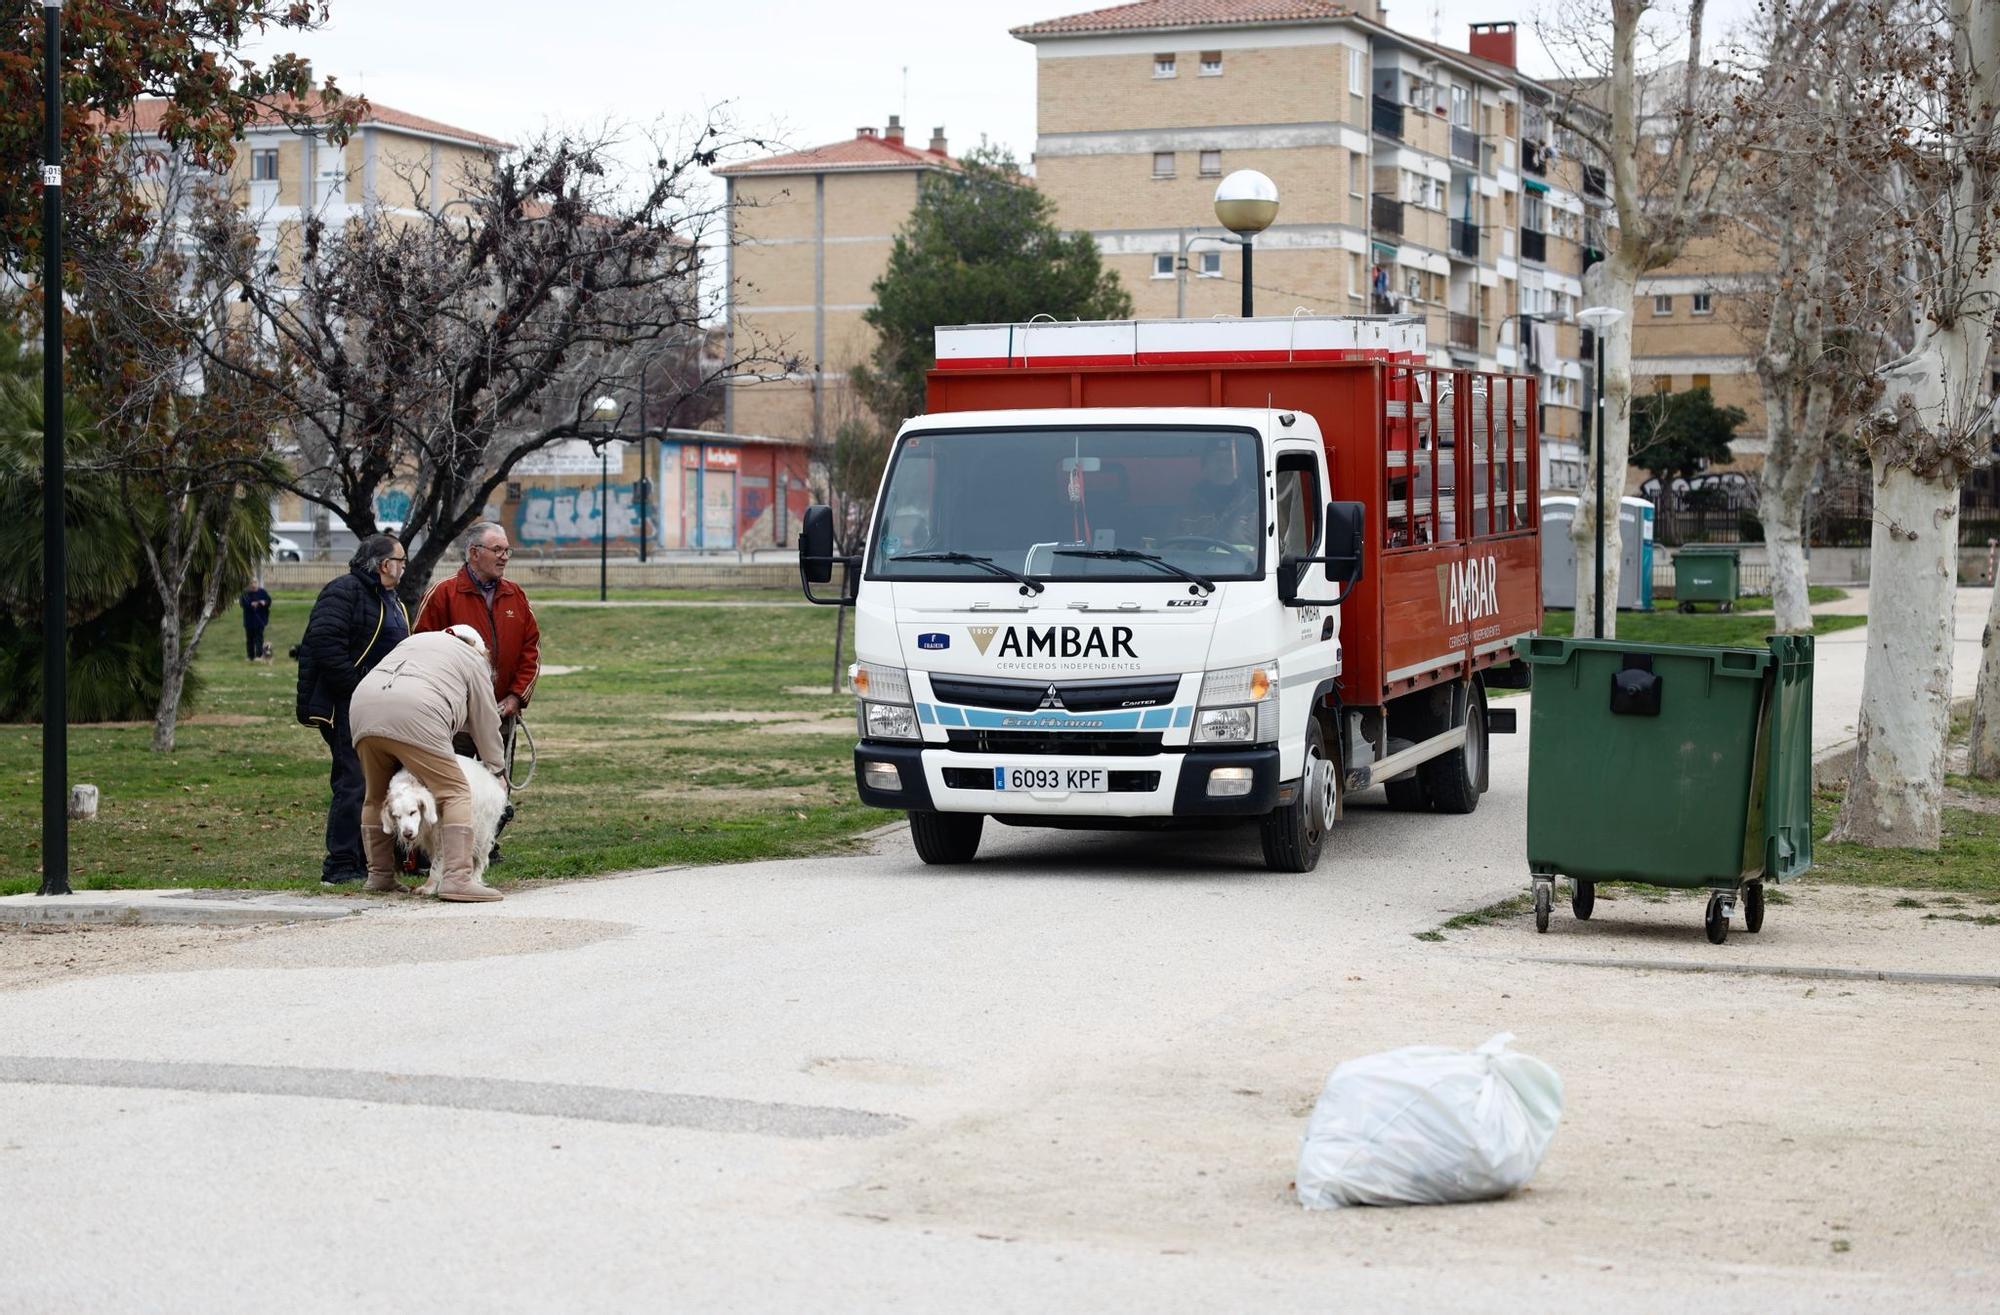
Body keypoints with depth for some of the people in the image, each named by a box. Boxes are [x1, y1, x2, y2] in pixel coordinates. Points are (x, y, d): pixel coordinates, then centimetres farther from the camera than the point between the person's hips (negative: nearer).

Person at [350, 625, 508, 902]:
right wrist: (497, 768, 33)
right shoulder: (473, 661, 19)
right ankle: (457, 877, -12)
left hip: (364, 708, 6)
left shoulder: (414, 640, 35)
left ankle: (379, 875, 24)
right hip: (414, 718, -6)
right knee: (454, 794, -1)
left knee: (376, 796, 21)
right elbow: (485, 723, 21)